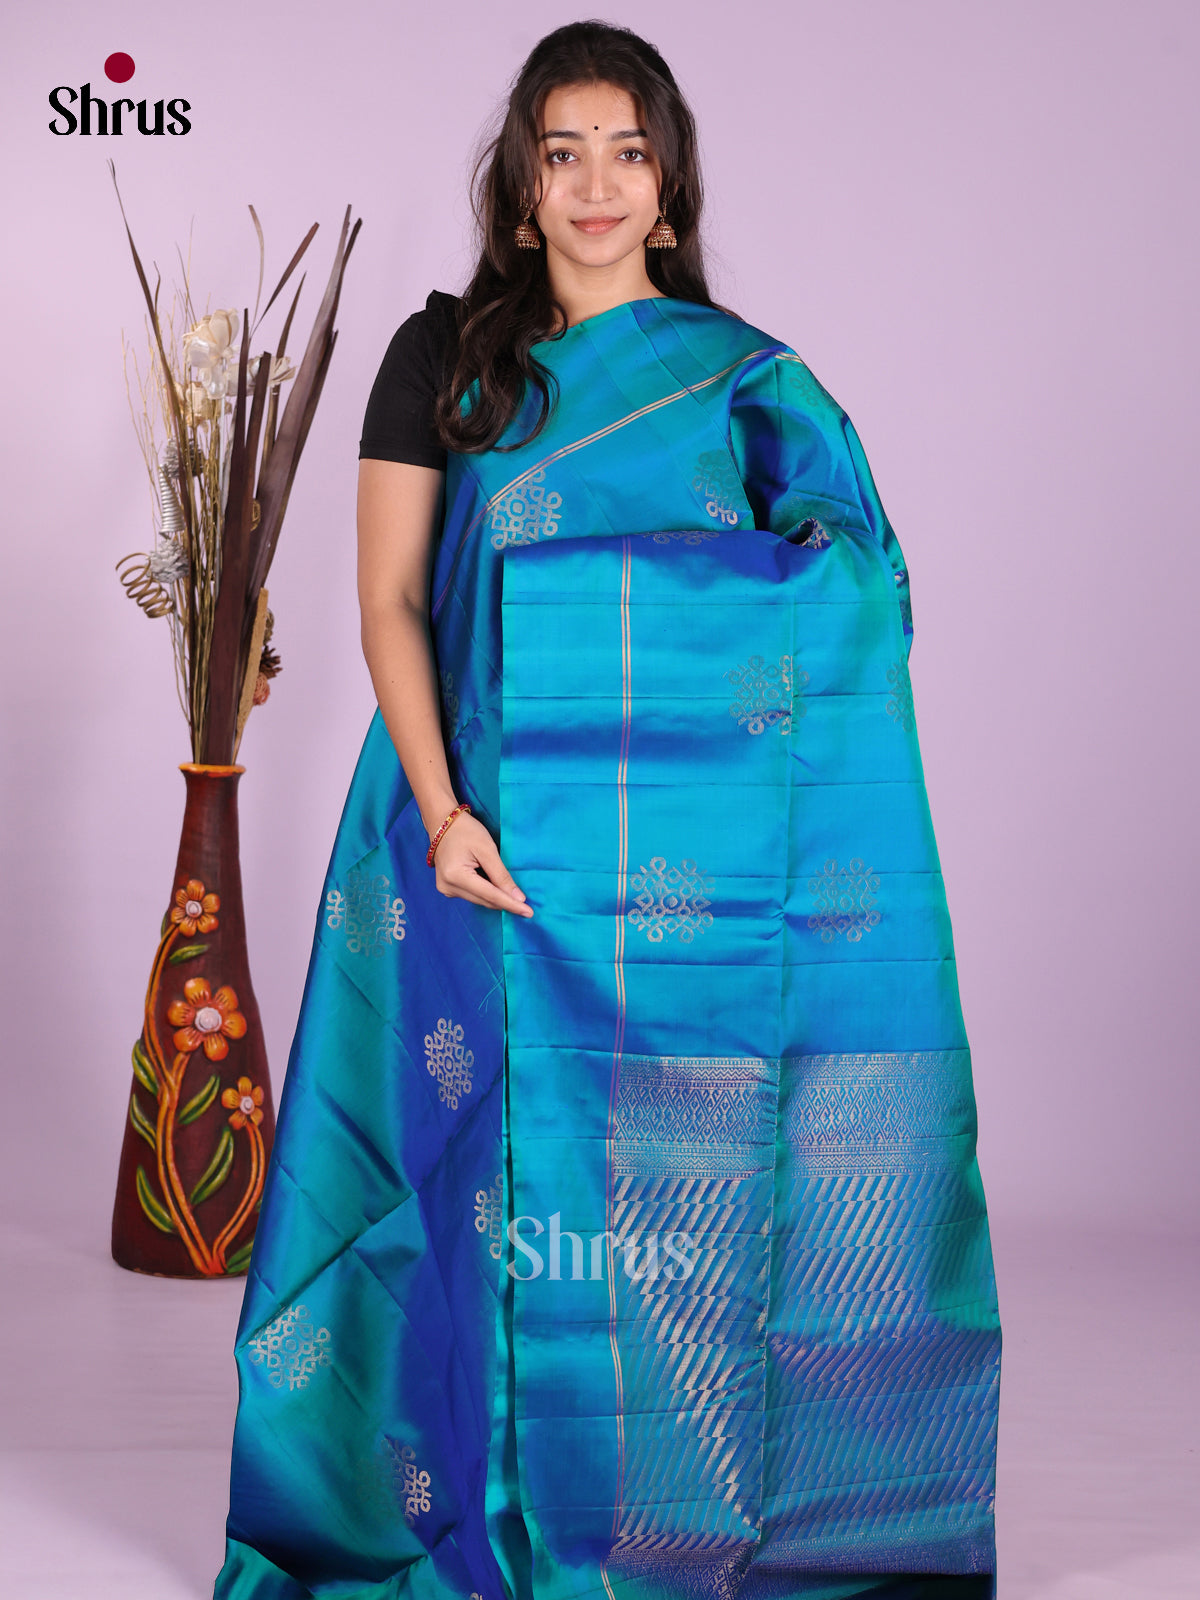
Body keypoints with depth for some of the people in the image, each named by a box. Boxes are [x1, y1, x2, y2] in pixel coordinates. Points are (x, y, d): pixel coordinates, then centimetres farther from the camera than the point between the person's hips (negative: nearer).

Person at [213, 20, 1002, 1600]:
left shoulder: (750, 380, 10)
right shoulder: (446, 358, 7)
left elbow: (847, 596, 8)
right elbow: (388, 597, 1)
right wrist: (440, 810, -11)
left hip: (690, 858, 1)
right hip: (496, 842, 0)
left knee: (680, 1168, 1)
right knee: (507, 1150, 2)